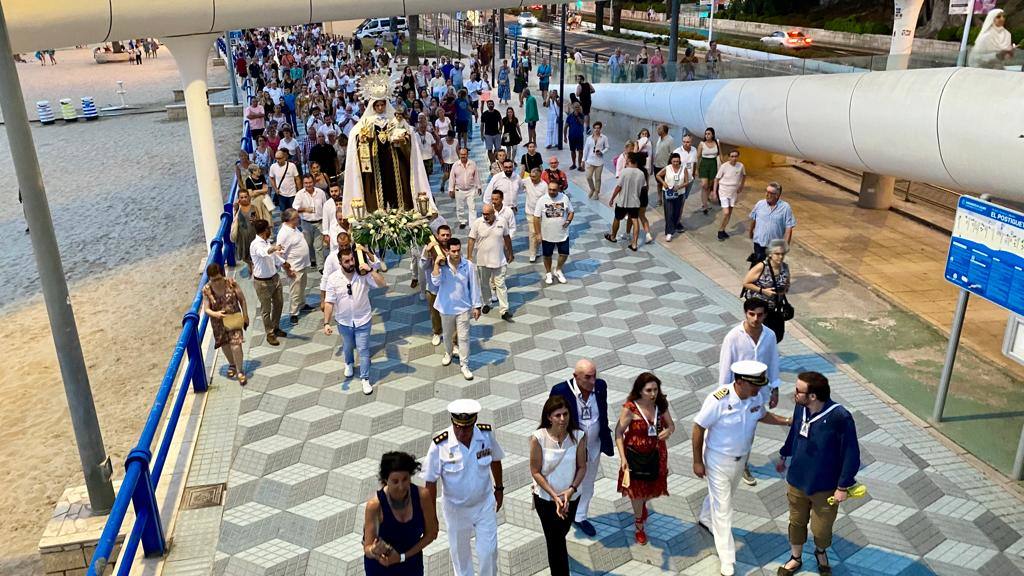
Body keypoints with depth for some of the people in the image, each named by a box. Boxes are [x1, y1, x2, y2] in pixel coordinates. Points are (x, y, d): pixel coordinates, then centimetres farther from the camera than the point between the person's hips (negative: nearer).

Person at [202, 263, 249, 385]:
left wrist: (245, 315, -3)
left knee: (235, 345, -10)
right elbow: (206, 309, -12)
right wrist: (215, 314, -33)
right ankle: (232, 364, 44)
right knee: (225, 345, 17)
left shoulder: (231, 283, -15)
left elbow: (242, 299, -4)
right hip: (219, 322, 2)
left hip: (234, 319, -2)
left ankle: (240, 371, 6)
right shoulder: (206, 290, -13)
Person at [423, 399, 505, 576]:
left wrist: (499, 488, 14)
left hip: (485, 504, 1)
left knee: (488, 551, 8)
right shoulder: (440, 445, -26)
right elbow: (431, 482, -15)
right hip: (456, 508, -1)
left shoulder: (486, 434, -18)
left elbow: (495, 461, 2)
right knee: (459, 551, 19)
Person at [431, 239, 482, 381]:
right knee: (447, 335, 22)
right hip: (446, 308, 1)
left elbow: (474, 287, -6)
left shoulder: (469, 266, -14)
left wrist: (476, 306, -3)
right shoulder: (442, 265, -13)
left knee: (464, 337, 4)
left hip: (463, 308, -1)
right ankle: (448, 353, 49)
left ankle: (464, 365, 18)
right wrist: (436, 265, -34)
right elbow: (436, 282, -26)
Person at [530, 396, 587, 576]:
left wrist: (571, 490, -22)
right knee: (555, 540, 4)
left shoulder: (578, 436, -19)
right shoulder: (538, 438, -24)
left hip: (571, 497, 4)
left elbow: (582, 467, -8)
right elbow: (535, 472, -16)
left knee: (561, 533, 29)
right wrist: (554, 495, -21)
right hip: (545, 497, -3)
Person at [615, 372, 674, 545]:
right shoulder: (630, 408, -24)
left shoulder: (661, 405, -12)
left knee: (651, 486, 22)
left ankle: (642, 505, 59)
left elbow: (671, 424, 0)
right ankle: (639, 525, 38)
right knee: (637, 490, 14)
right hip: (635, 456, -4)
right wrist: (622, 457, -20)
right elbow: (618, 432, -16)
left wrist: (668, 430, -24)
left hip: (656, 455, 4)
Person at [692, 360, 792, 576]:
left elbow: (762, 415, 9)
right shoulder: (718, 400, -32)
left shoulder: (757, 397, -15)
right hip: (718, 460, -6)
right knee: (723, 509, 1)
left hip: (741, 458, 6)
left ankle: (706, 520, 59)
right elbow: (698, 428, -21)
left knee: (723, 494, 29)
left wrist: (787, 421, -6)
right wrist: (697, 462, -15)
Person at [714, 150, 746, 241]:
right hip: (724, 192, -4)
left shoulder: (740, 166, -7)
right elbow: (717, 179, -7)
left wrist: (741, 186, 12)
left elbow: (744, 175, 15)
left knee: (729, 213, 12)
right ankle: (720, 231, 6)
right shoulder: (724, 166, -16)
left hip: (734, 192, 4)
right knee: (726, 213, -12)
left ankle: (723, 230, 27)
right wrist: (714, 192, -5)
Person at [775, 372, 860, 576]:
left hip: (825, 486, -4)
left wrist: (843, 486, -13)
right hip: (797, 480, 4)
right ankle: (795, 558, 46)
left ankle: (821, 552, 50)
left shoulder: (840, 417, -30)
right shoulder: (800, 408, -14)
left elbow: (851, 454, -19)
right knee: (796, 522, 21)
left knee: (821, 529, 17)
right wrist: (784, 456, 21)